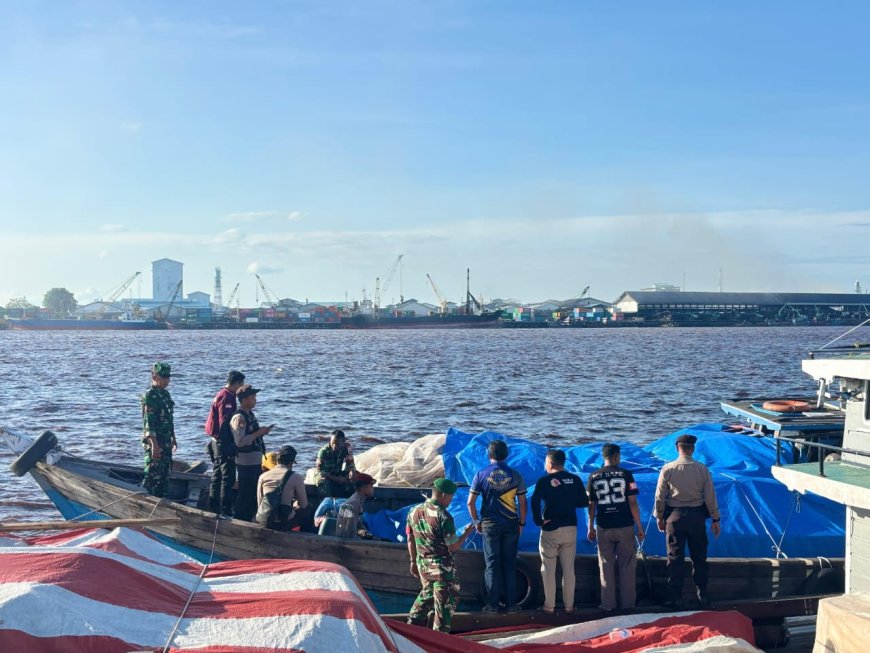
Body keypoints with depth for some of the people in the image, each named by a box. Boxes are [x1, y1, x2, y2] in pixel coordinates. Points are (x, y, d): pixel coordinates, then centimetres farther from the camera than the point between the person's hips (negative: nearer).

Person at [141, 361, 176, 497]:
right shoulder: (150, 396, -14)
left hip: (166, 442, 9)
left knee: (165, 475, 14)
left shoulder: (165, 394, 14)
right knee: (153, 475, -7)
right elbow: (148, 423, -20)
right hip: (154, 442, -9)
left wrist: (173, 439, 22)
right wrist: (154, 445, -25)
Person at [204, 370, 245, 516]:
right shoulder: (227, 397, -17)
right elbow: (225, 423, -23)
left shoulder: (221, 394, 14)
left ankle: (214, 508, 24)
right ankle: (225, 511, -7)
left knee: (217, 476, 16)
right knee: (228, 478, -7)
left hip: (216, 442, 10)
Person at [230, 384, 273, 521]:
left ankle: (248, 518, 28)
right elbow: (240, 441, -26)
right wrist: (258, 433, -22)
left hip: (256, 460, 10)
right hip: (246, 462, -10)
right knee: (245, 494, -1)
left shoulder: (250, 414, 12)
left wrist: (262, 431, 6)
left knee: (254, 494, 17)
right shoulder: (238, 418, -18)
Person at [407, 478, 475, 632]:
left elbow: (410, 540, 10)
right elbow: (453, 547, -18)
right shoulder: (443, 516, -21)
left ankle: (414, 623, 27)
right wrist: (467, 533, -5)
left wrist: (413, 561, 20)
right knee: (446, 601, 6)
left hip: (422, 563, 7)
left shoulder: (414, 511, 1)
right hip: (442, 566, -7)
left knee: (427, 593, 26)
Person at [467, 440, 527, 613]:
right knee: (510, 564, 7)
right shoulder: (515, 475, -3)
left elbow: (470, 503, -4)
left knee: (492, 564, 6)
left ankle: (492, 604, 7)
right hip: (511, 524, 1)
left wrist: (476, 521, 8)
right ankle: (511, 604, 9)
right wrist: (521, 523, 10)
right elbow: (522, 503, -2)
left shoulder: (481, 475, -4)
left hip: (490, 525, -1)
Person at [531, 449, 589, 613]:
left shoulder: (544, 481, -8)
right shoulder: (575, 479, 1)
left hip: (550, 529, -3)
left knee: (548, 569, 6)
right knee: (569, 569, 11)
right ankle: (569, 605, 13)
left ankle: (549, 606, 6)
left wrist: (538, 520, -8)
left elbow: (535, 501, -20)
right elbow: (584, 502, 4)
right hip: (570, 528, 3)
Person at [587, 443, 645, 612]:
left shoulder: (594, 477, 2)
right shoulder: (626, 475, -5)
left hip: (604, 528, 2)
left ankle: (608, 605, 9)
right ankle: (627, 603, 10)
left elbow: (591, 505, 4)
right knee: (627, 566, 8)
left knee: (606, 566, 8)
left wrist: (591, 528, 14)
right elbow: (632, 503, -7)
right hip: (625, 527, -2)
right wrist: (639, 527, 0)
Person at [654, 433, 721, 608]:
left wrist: (659, 517, 10)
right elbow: (710, 497, -3)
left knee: (675, 557, 7)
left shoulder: (667, 469, -7)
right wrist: (715, 519, 7)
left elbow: (659, 496, -3)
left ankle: (675, 597, 10)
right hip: (696, 516, 1)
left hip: (675, 516, -1)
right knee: (699, 557, 13)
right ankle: (702, 595, 18)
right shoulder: (702, 469, -5)